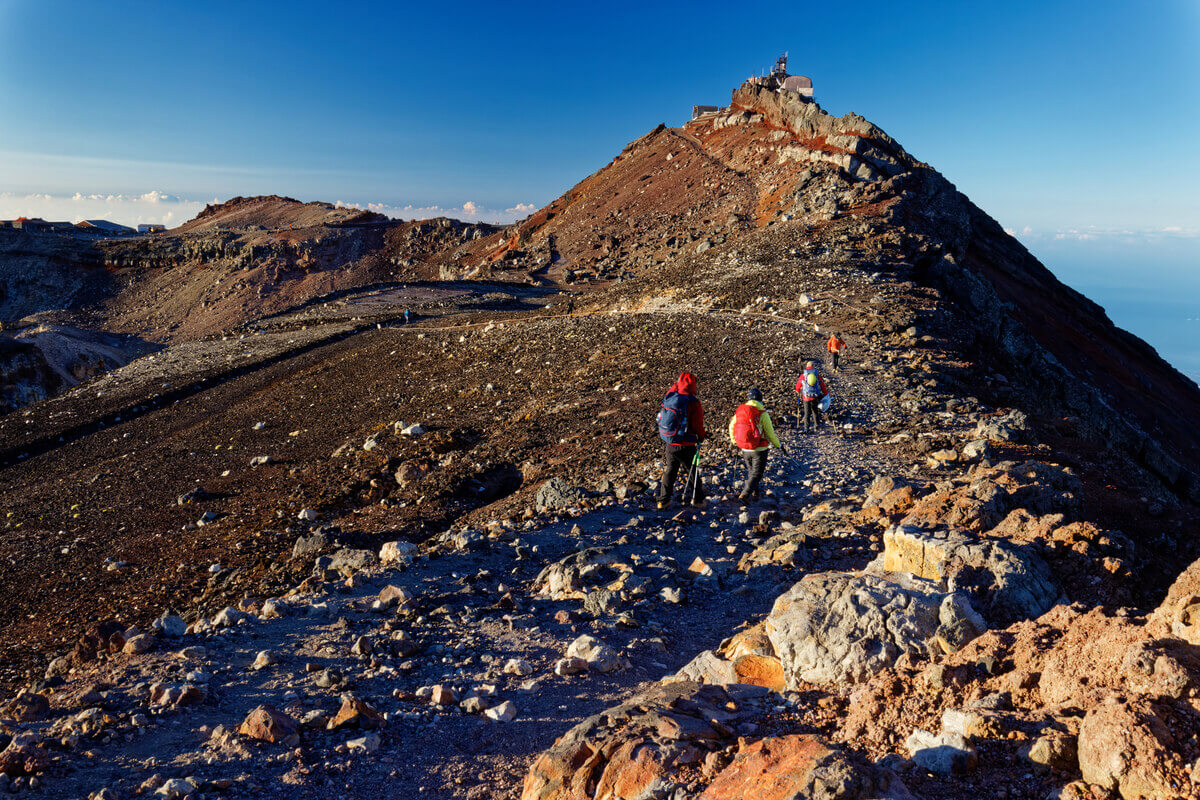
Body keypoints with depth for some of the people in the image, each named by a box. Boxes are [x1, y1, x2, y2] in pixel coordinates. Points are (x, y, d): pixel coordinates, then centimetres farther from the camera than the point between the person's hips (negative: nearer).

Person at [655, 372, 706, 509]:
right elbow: (698, 426, -14)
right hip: (685, 446, -4)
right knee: (691, 472, 14)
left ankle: (663, 500, 23)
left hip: (669, 444, 4)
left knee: (669, 471, 18)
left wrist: (677, 384, 23)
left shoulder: (669, 397, -5)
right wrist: (701, 437, 7)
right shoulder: (693, 403, -18)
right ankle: (697, 499, 26)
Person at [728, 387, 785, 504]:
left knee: (750, 472, 23)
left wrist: (734, 441, 29)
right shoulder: (762, 414, -16)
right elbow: (770, 434, -12)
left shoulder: (739, 411, -2)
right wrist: (780, 446, 3)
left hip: (745, 450, 5)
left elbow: (732, 426, 13)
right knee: (756, 474, 2)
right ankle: (744, 495, -12)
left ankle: (754, 494, 31)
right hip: (759, 450, -5)